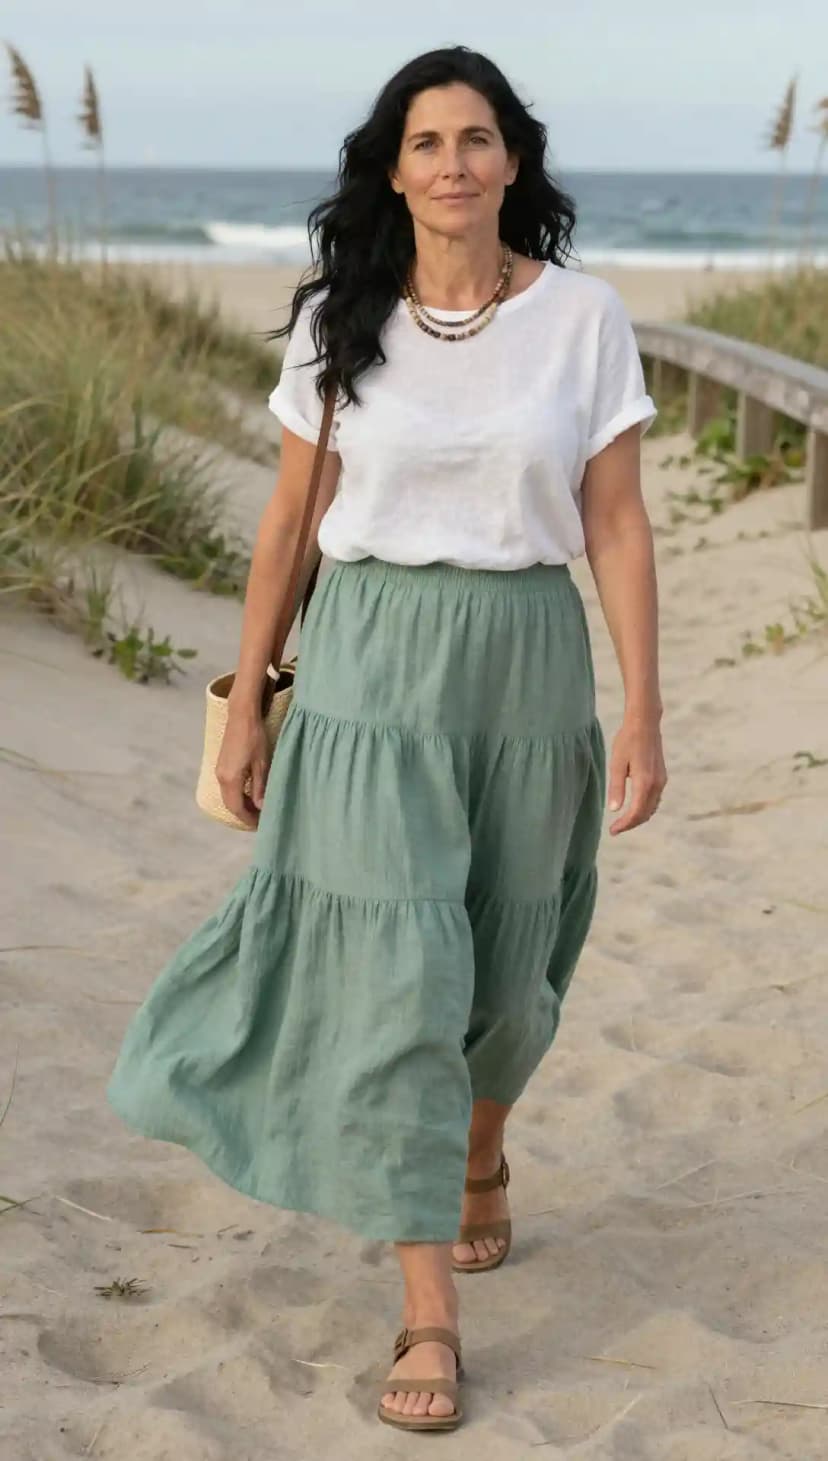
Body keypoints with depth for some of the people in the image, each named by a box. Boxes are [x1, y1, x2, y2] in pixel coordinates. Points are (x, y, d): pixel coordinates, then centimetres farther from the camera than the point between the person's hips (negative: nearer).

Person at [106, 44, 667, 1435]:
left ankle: (480, 1157, 47)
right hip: (370, 661, -1)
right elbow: (290, 521, 5)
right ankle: (429, 1317, 0)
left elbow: (617, 522, -1)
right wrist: (246, 701, 6)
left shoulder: (584, 315, -2)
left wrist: (642, 711, -5)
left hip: (528, 660, 1)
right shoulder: (338, 323, 0)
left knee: (503, 966, 13)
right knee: (398, 973, -7)